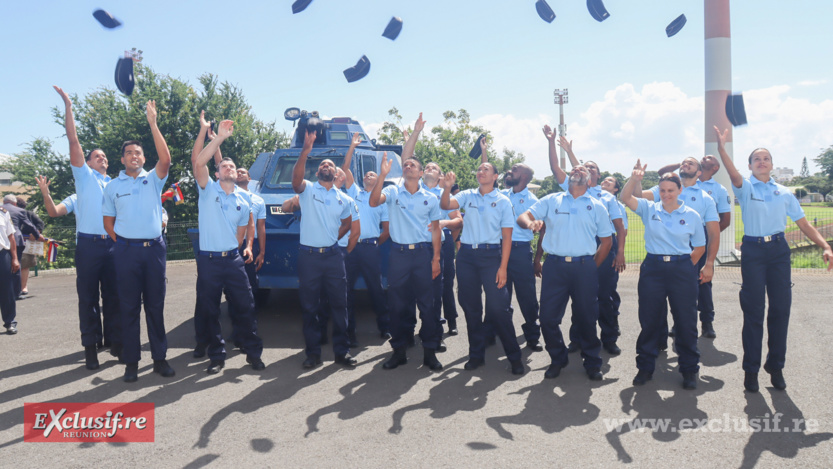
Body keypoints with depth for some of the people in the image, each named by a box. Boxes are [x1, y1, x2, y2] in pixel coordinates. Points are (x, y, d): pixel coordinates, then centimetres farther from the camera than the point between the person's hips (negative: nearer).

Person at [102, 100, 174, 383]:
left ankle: (160, 358, 13)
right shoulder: (113, 186, 10)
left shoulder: (153, 179, 7)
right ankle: (131, 362, 11)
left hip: (154, 248, 0)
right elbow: (108, 221, 14)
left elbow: (165, 159, -12)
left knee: (155, 305, 5)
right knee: (129, 307, 3)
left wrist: (153, 124, -16)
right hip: (126, 250, 0)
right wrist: (121, 243, 2)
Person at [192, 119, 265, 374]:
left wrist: (234, 249, 10)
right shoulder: (208, 189, 1)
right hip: (208, 260, -2)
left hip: (233, 259, 2)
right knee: (210, 311, 7)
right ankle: (217, 356, 20)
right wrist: (219, 137, -19)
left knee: (245, 307, 3)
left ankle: (253, 352, 15)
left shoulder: (244, 199, 10)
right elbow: (198, 162, -16)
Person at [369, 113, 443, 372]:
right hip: (399, 254, 0)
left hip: (423, 254, 0)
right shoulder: (393, 192, 5)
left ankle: (430, 352, 12)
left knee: (427, 303, 2)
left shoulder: (431, 199, 7)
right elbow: (373, 202, -14)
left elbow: (435, 229, 8)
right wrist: (382, 176, -23)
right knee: (398, 304, 6)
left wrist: (436, 258, 1)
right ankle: (399, 351, 18)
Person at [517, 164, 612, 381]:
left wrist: (592, 267, 7)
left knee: (586, 318, 6)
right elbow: (523, 216, 4)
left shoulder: (597, 206, 11)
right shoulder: (551, 200, 11)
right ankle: (558, 359, 21)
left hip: (584, 267, 0)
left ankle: (592, 363, 23)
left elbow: (606, 240, 14)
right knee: (548, 317, 1)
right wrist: (531, 223, -20)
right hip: (555, 266, 0)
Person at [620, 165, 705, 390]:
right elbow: (626, 198, -11)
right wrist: (635, 179, -26)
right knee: (649, 320, 7)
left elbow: (700, 247, 10)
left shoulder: (691, 215, 4)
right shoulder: (649, 209, 4)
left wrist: (686, 266, 2)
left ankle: (689, 369, 21)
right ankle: (645, 367, 21)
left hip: (682, 270, 0)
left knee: (686, 321, 5)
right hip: (653, 268, 0)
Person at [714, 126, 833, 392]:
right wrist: (721, 147, -38)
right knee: (753, 310, 1)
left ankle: (776, 366, 18)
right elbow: (733, 174, -21)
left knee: (781, 308, 5)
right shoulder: (745, 188, 2)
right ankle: (751, 369, 10)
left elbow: (803, 224, 10)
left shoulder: (784, 193, 11)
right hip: (753, 250, -3)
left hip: (778, 250, 3)